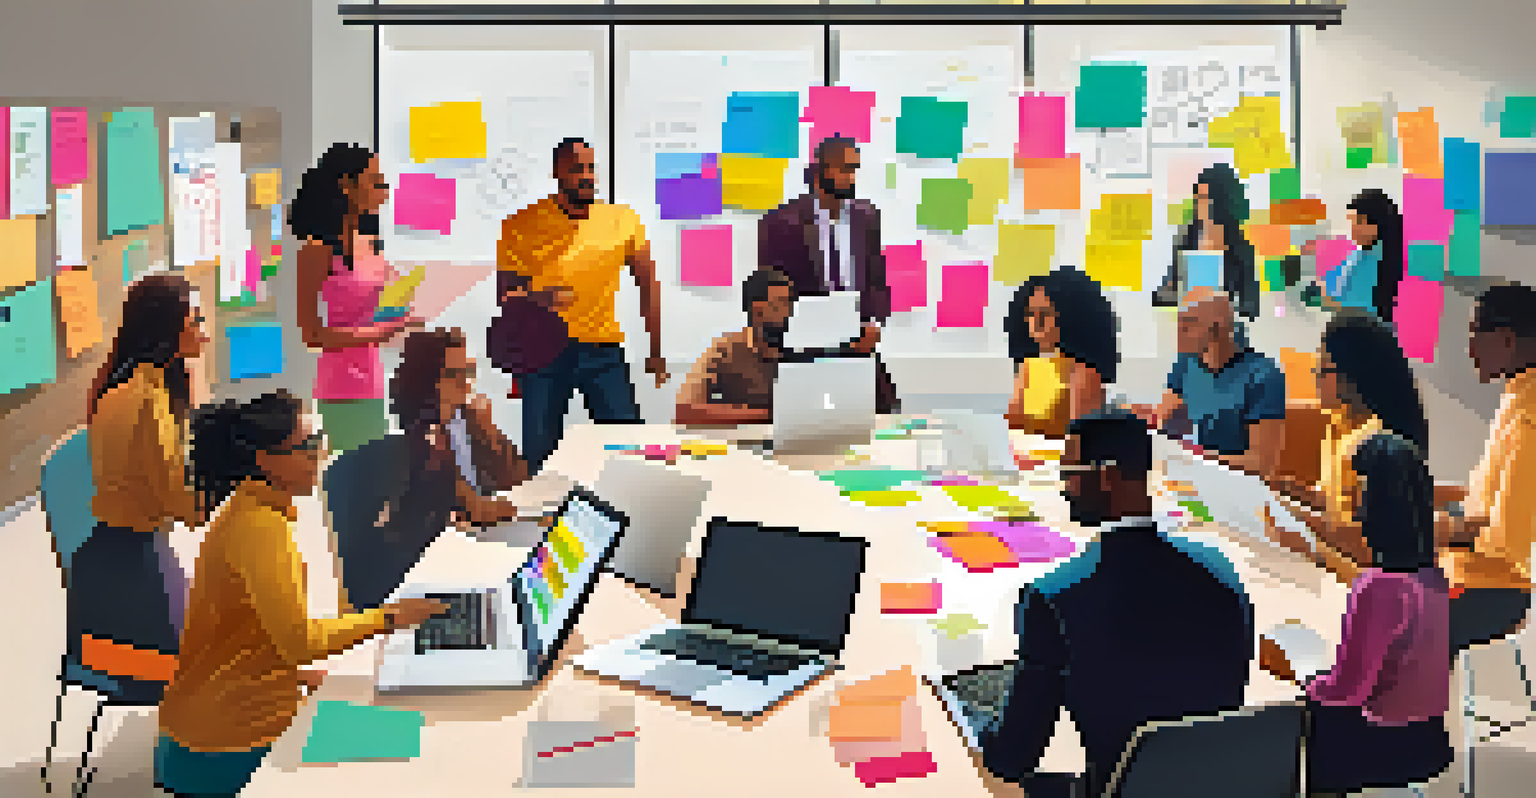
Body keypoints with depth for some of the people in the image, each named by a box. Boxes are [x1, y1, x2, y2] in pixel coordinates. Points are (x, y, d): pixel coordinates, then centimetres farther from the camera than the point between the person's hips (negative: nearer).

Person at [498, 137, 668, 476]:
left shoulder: (622, 221, 1)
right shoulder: (522, 226, -4)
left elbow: (647, 284, 10)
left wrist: (656, 354, 8)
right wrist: (535, 299, -19)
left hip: (604, 349, 1)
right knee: (539, 453, -1)